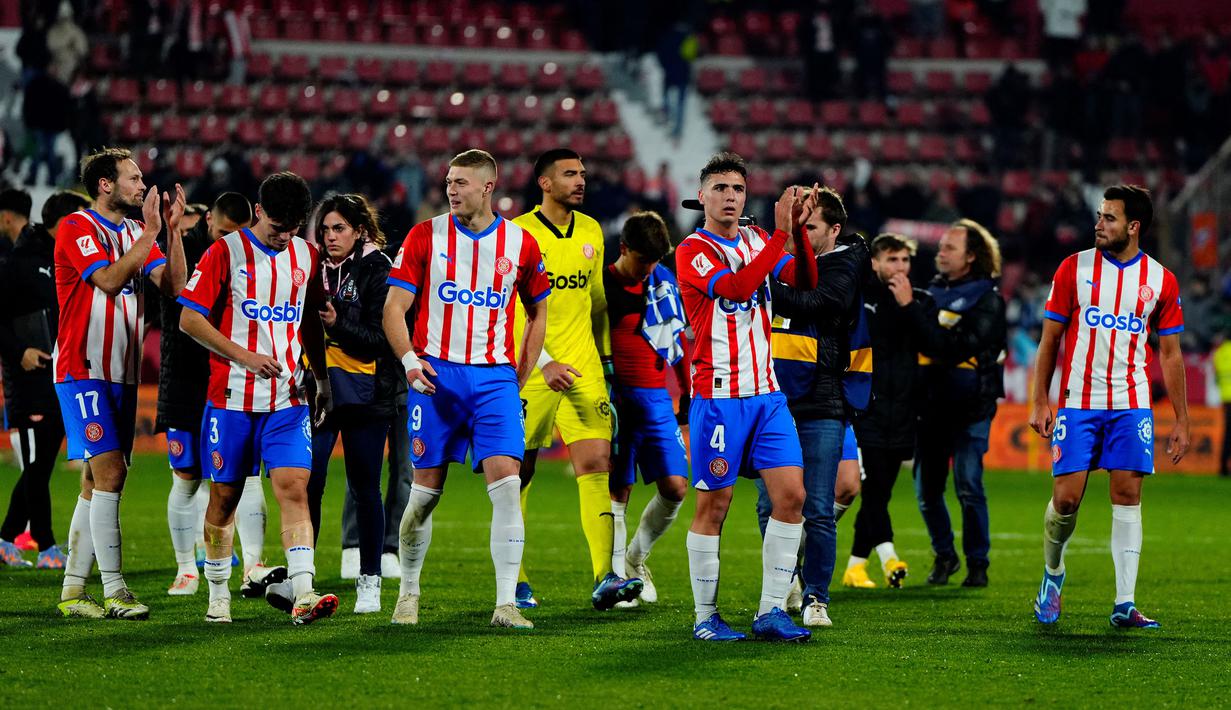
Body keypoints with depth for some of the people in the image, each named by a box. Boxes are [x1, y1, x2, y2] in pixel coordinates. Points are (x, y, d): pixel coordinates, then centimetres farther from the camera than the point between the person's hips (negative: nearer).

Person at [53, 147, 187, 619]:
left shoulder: (135, 232, 14)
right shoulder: (77, 228, -8)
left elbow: (173, 285, 4)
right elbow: (109, 280, -21)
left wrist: (172, 229, -5)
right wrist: (150, 233, -20)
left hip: (122, 374, 8)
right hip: (84, 371, -8)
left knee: (97, 482, 8)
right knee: (109, 473, -15)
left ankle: (72, 591, 13)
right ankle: (114, 592, -15)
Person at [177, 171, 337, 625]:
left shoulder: (306, 256, 9)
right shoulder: (226, 252, -4)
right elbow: (190, 319, -7)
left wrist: (322, 380, 18)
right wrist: (244, 356, -14)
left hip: (288, 399, 2)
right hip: (231, 396, -2)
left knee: (294, 488, -12)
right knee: (224, 497, 4)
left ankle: (303, 594, -21)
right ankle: (218, 595, 20)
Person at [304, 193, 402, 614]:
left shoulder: (378, 272, -4)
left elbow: (381, 339, -10)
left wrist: (338, 324, -21)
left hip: (364, 393, -4)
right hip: (317, 389, 4)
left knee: (364, 488, 3)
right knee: (307, 482, -6)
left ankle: (370, 581, 11)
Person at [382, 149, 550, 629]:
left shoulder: (519, 243, 5)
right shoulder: (425, 237, 1)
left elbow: (537, 311, 18)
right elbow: (394, 307, 1)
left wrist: (520, 377, 10)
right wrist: (409, 359, -16)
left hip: (495, 377, 1)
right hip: (437, 373, -1)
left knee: (506, 481, -13)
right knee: (426, 490, 2)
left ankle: (506, 603, -11)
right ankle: (408, 594, 19)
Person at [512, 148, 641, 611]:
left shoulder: (591, 232, 11)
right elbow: (511, 309, -14)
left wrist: (604, 355, 22)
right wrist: (543, 363, -22)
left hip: (582, 368, 4)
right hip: (528, 371, -4)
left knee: (597, 462, -9)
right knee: (518, 472, 4)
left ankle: (604, 580, -15)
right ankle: (512, 579, 17)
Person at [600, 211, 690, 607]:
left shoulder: (664, 281, 10)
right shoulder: (602, 286, -6)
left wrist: (688, 396, 20)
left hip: (657, 398, 5)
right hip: (617, 397, -5)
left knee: (675, 487, -1)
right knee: (618, 492, -2)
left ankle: (635, 558, 21)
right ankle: (616, 577, 8)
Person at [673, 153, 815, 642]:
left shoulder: (758, 240, 13)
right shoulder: (692, 251, -6)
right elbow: (736, 286, -23)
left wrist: (798, 230, -15)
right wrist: (781, 233, -27)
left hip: (766, 393, 6)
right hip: (718, 395, -5)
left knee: (791, 495, -3)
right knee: (714, 505, -1)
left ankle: (770, 611, 4)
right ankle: (705, 617, 9)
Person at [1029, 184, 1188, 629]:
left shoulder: (1160, 280, 4)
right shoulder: (1074, 268, 1)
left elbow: (1170, 354, 9)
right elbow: (1050, 340, 5)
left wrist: (1181, 420, 6)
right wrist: (1040, 402, -1)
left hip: (1131, 405, 1)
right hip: (1077, 404, -1)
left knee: (1127, 496, -6)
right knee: (1067, 497, -6)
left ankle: (1124, 604, -5)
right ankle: (1052, 573, 22)